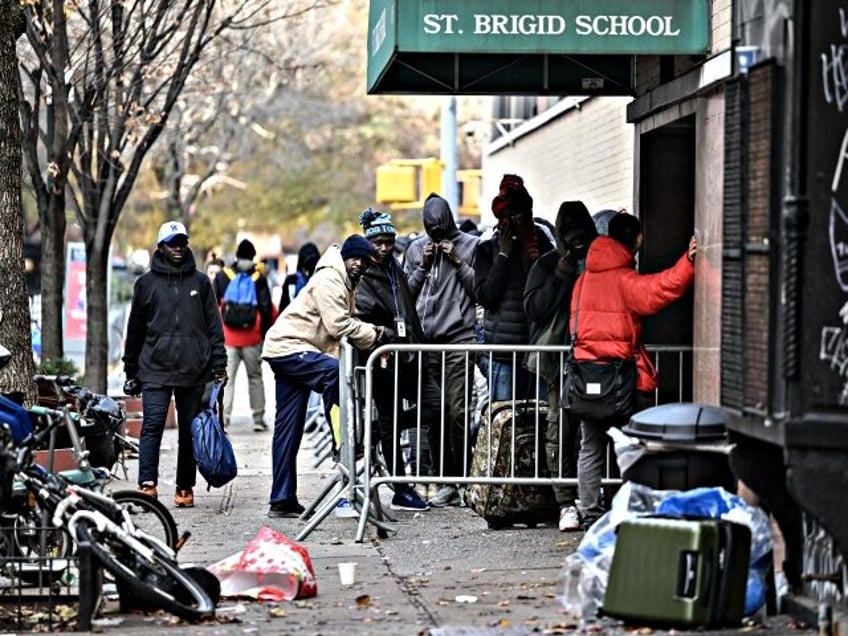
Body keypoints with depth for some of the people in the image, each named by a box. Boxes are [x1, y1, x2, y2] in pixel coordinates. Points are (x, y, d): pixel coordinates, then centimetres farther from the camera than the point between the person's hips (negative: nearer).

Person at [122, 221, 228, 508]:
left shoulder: (200, 282, 9)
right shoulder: (146, 283, 7)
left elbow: (214, 326, 9)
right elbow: (135, 330, 11)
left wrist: (219, 365, 2)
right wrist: (131, 371, 10)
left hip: (193, 372, 1)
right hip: (155, 369, -1)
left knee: (190, 431, 6)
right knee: (152, 425, -13)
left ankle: (185, 487, 13)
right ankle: (147, 485, -17)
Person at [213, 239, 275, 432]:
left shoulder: (222, 276, 4)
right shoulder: (259, 278, -1)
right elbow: (266, 308, -2)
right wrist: (266, 333, 7)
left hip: (227, 337, 0)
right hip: (252, 338, 0)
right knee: (255, 377, 11)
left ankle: (223, 419, -10)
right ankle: (258, 419, 12)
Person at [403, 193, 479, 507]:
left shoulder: (471, 246, 6)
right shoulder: (416, 248, 15)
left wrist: (458, 263, -8)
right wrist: (422, 267, 2)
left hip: (459, 339, -3)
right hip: (425, 340, 4)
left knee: (458, 413, -8)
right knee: (433, 413, 1)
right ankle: (445, 482, 6)